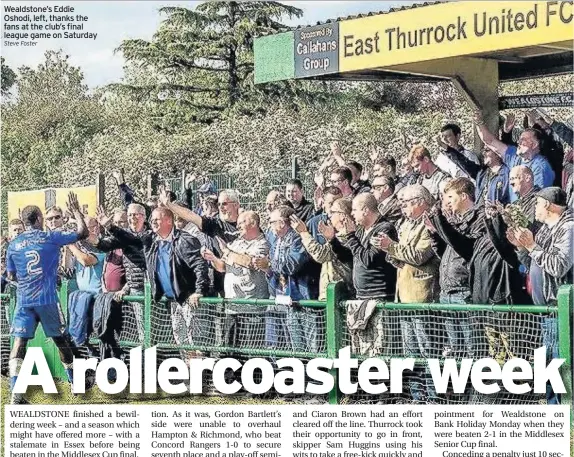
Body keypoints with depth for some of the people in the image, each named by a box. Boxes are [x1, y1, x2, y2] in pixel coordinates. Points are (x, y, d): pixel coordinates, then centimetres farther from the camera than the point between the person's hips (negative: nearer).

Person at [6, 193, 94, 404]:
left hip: (24, 300, 1)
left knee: (19, 344, -4)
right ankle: (77, 382, 28)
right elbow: (83, 233, 6)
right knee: (61, 340, 14)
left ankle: (15, 393, -15)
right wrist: (76, 211, 18)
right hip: (47, 299, -1)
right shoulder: (51, 237, -1)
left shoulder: (13, 244, 5)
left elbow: (11, 276, 11)